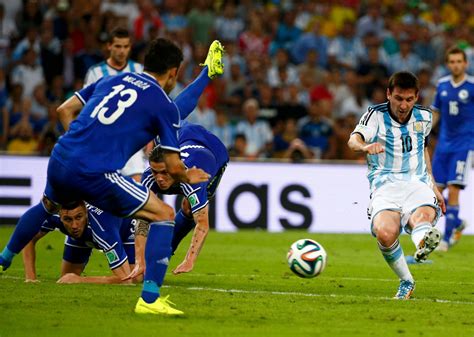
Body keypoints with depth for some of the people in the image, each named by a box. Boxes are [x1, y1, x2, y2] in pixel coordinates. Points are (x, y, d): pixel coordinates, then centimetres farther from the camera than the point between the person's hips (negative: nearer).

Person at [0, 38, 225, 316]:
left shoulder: (113, 80, 19)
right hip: (96, 175, -7)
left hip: (59, 160, 7)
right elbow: (174, 167, 4)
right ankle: (149, 299, -8)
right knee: (164, 215, 2)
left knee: (48, 206, 40)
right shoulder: (165, 106, 2)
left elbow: (65, 110, 22)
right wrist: (187, 177, 25)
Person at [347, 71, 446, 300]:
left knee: (423, 215, -36)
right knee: (385, 232, -31)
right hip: (385, 185, -2)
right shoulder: (376, 115, -1)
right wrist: (365, 146, -43)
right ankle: (406, 281, -10)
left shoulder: (424, 117, 12)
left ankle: (423, 244, -70)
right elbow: (354, 139, -19)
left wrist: (432, 185, 27)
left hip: (417, 183, 2)